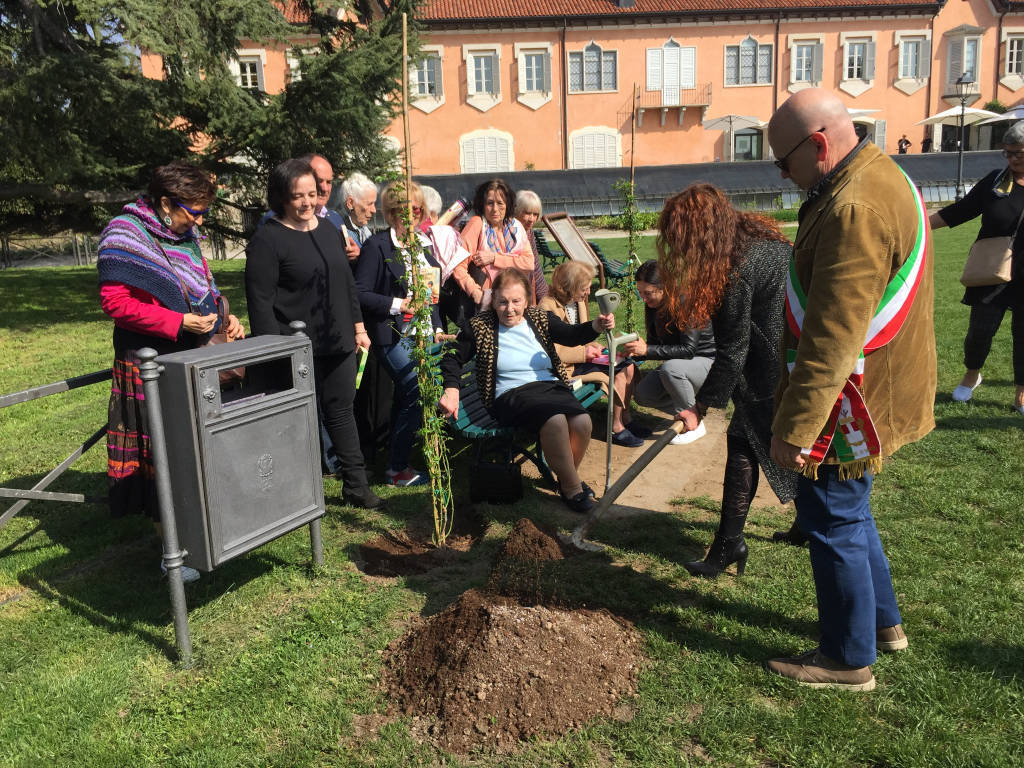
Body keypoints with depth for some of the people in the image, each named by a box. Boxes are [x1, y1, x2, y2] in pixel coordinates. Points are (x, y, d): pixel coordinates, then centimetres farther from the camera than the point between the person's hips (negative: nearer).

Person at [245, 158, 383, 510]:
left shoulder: (327, 229, 11)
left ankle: (356, 486, 24)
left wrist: (358, 326, 15)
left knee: (341, 411, 14)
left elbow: (347, 283, 19)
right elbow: (260, 302, -14)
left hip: (338, 343, 7)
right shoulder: (267, 240, -11)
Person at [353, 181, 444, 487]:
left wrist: (437, 327, 11)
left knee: (405, 397, 13)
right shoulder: (377, 246, -9)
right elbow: (360, 293, -14)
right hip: (392, 336, -7)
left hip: (421, 335, 8)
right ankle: (397, 469, -2)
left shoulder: (423, 243, 14)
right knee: (418, 393, -15)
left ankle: (396, 463, 24)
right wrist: (399, 304, -19)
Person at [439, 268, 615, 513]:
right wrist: (451, 390, -11)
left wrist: (596, 326, -23)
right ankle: (573, 488, -13)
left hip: (551, 385, 4)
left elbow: (571, 335, -1)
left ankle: (566, 478, 4)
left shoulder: (540, 318, 12)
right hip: (510, 395, -4)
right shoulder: (480, 327, 5)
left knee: (582, 421, -26)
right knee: (555, 420, -34)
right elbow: (453, 357, 7)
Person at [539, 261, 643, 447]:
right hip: (566, 367, -9)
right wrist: (584, 353, -18)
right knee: (619, 374, -19)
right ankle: (616, 429, -6)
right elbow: (554, 352, -22)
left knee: (628, 366, -4)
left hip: (580, 359, 9)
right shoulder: (549, 307, -19)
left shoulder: (576, 301, 10)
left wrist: (591, 347, -1)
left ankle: (625, 420, 7)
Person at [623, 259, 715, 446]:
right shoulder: (654, 306, -2)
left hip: (708, 362, -7)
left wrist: (647, 350, -32)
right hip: (679, 363, 7)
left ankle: (695, 425, -16)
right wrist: (636, 351, -17)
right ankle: (690, 406, 11)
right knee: (641, 394, -12)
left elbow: (688, 350, -29)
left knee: (670, 368, -36)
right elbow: (653, 343, 5)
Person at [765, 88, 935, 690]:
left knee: (832, 520, 3)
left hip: (853, 404, -11)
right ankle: (883, 622, 40)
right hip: (883, 388, 11)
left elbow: (832, 338, -30)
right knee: (849, 510, 23)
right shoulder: (885, 178, 10)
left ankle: (849, 659, 19)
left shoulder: (855, 210, -26)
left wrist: (795, 429, -25)